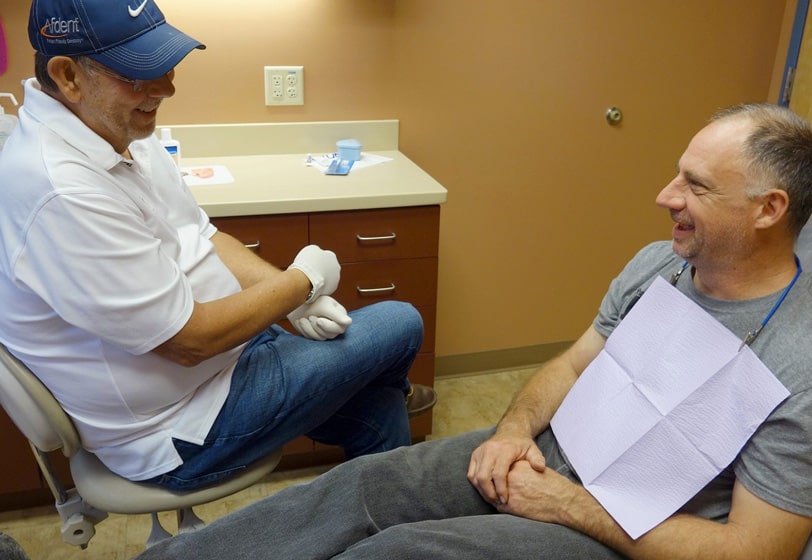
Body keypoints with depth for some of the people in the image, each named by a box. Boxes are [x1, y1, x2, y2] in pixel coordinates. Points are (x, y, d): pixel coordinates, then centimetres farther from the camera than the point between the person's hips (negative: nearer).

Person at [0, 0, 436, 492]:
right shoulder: (61, 191, -32)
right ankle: (395, 392, 33)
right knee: (400, 325, -1)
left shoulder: (122, 134, 0)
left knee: (380, 418, 15)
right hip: (180, 432, -9)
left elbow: (203, 239, 9)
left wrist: (290, 295, -7)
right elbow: (189, 340, -27)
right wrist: (305, 281, -13)